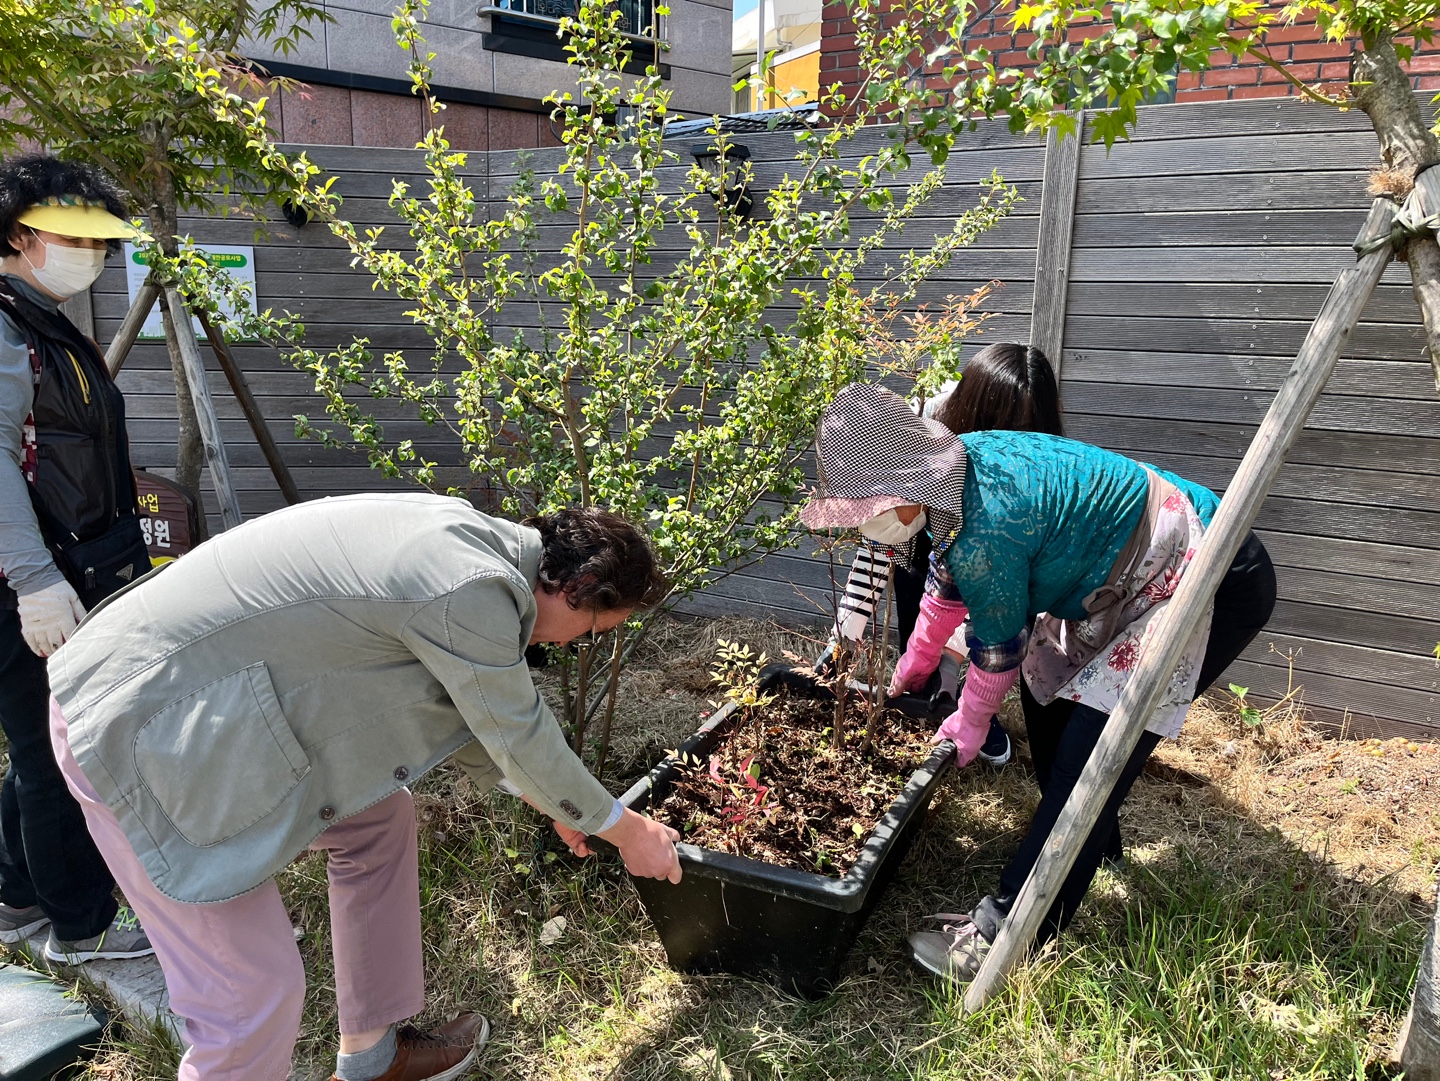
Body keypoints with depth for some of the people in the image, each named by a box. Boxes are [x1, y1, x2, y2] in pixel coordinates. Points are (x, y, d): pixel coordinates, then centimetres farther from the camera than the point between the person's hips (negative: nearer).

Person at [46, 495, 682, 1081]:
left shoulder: (461, 531, 4)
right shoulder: (473, 592, -25)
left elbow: (464, 705, 18)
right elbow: (518, 737, -10)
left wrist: (551, 799, 28)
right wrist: (626, 830, 6)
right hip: (140, 733, -10)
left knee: (379, 818, 17)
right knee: (256, 992, -6)